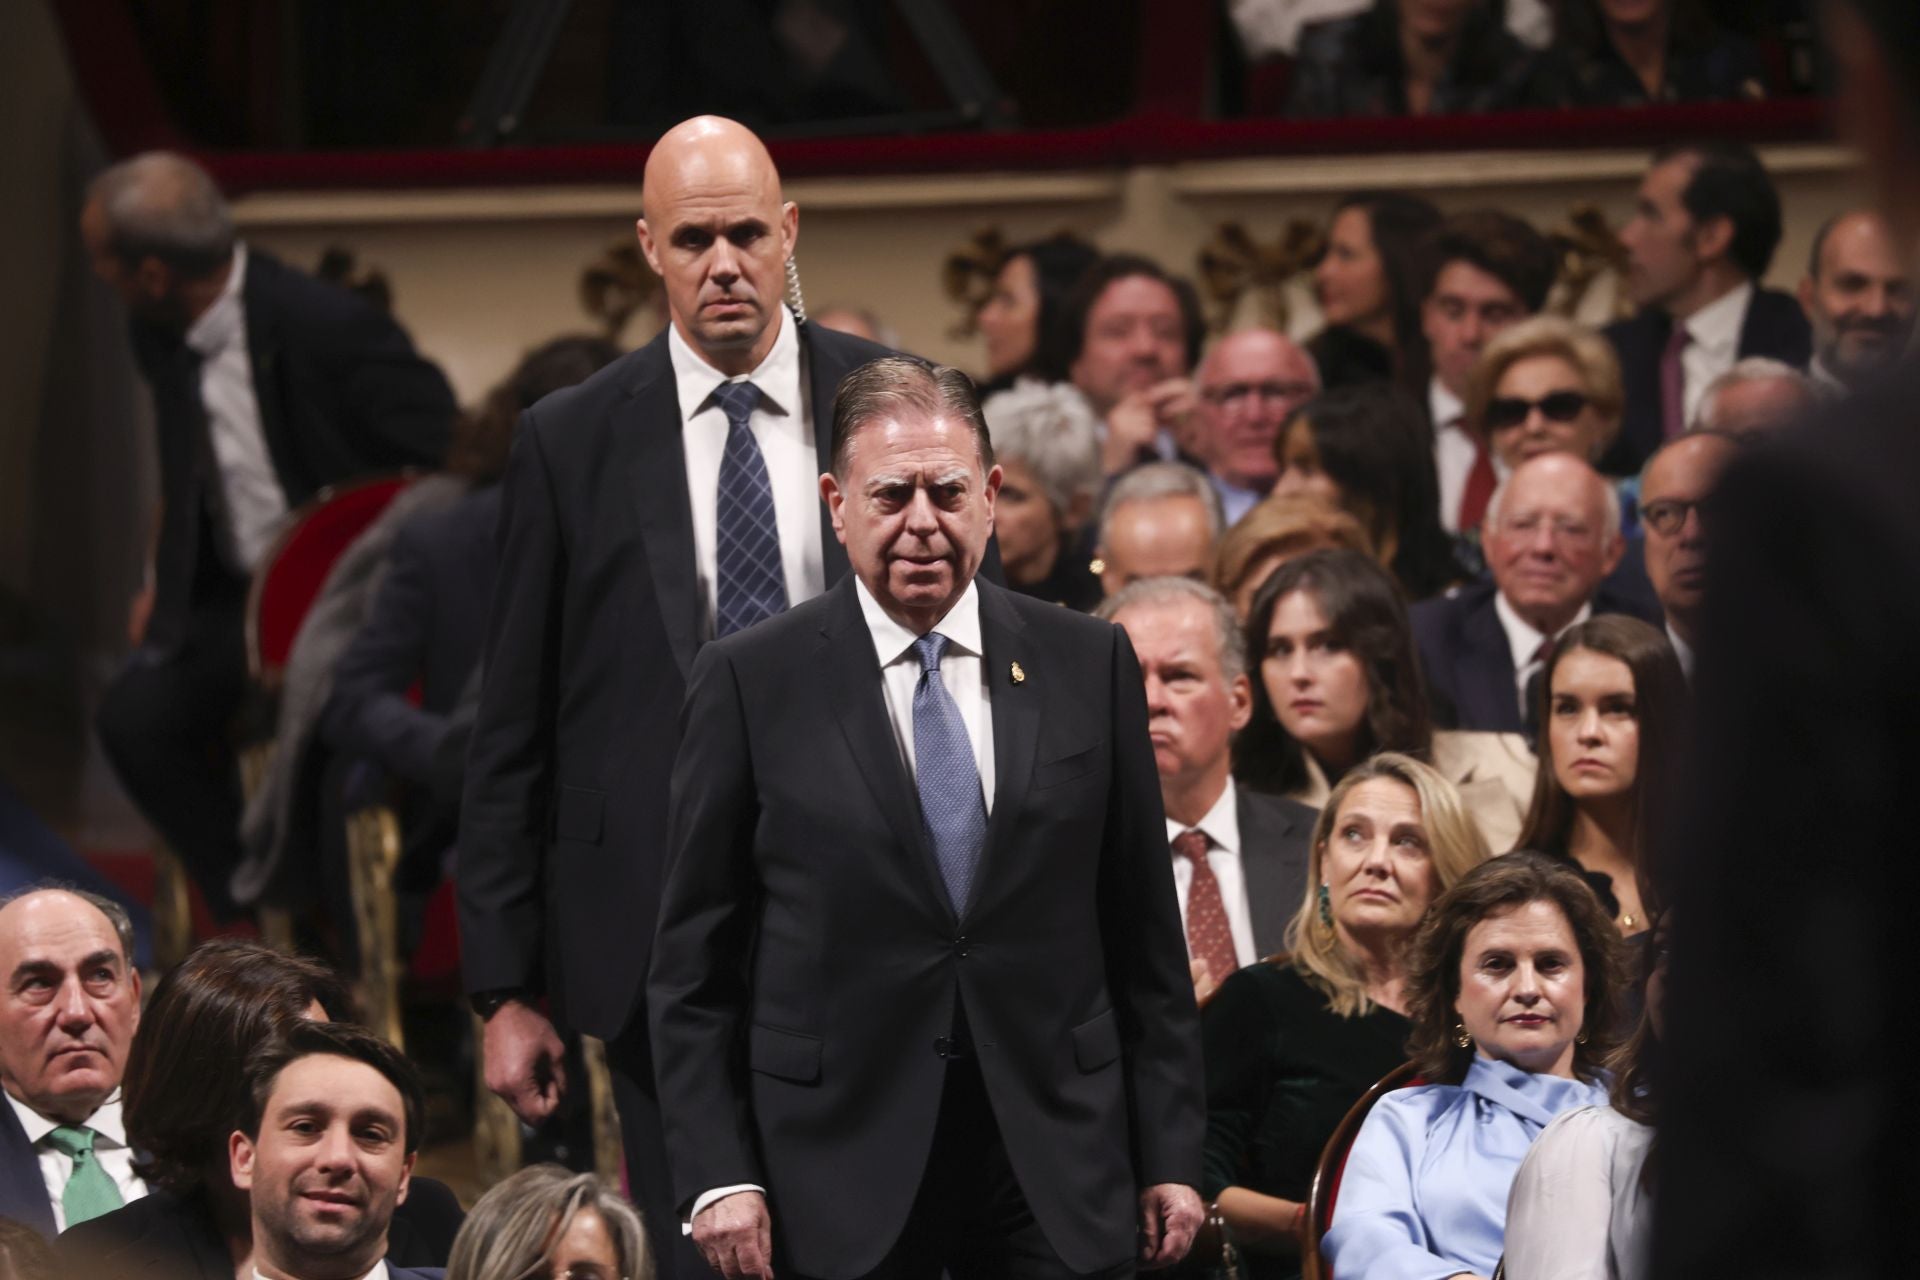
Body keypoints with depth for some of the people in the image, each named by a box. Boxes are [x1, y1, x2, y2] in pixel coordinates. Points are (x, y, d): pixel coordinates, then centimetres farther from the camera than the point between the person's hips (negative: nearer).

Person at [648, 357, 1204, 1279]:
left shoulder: (1090, 665, 7)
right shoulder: (751, 682, 1)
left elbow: (1146, 938, 9)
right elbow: (694, 964, 1)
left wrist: (1170, 1157, 5)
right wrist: (720, 1175, -6)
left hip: (1059, 1174, 2)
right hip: (840, 1184, -1)